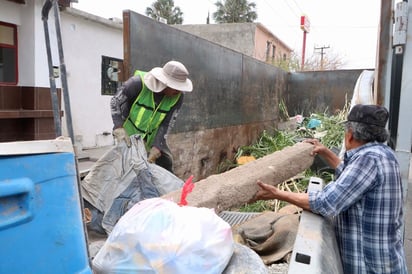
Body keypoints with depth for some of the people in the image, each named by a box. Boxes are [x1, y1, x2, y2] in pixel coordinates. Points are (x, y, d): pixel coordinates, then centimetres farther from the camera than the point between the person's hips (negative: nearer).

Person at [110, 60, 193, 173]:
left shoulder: (177, 97, -18)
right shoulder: (138, 83, -28)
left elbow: (167, 124, -15)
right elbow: (115, 101, -17)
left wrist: (156, 147, -23)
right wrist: (118, 128, -29)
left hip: (152, 136, 3)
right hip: (130, 133, -3)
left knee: (166, 163, 2)